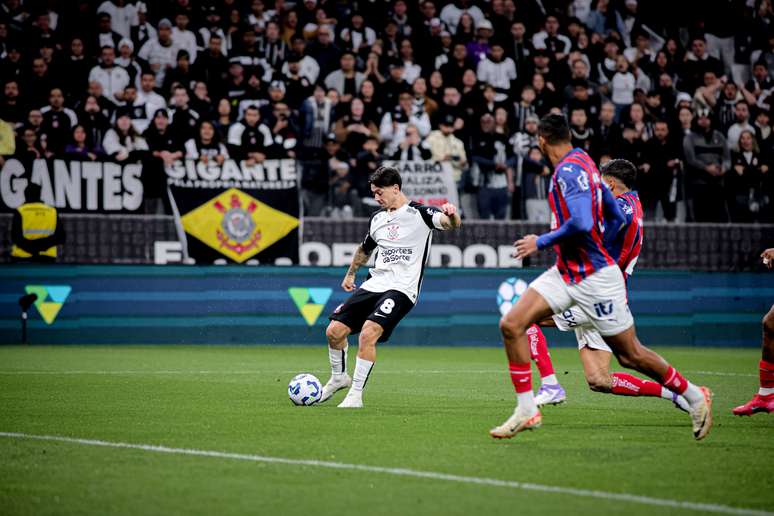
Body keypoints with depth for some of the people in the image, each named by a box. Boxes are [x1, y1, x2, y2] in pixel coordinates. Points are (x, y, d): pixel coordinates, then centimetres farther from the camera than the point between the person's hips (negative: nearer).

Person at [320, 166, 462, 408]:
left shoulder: (419, 213, -7)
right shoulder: (377, 218, 14)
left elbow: (452, 224, -25)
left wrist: (451, 215, -48)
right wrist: (350, 274, 41)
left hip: (401, 289, -7)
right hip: (373, 284, 7)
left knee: (368, 333, -26)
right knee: (334, 331, 1)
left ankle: (356, 394, -14)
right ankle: (338, 378, 28)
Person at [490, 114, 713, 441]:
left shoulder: (569, 169, -18)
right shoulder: (581, 163, 10)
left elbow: (582, 224, -31)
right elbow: (616, 216, 16)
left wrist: (541, 242, -19)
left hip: (594, 278, -9)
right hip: (566, 273, 9)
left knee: (630, 355, 2)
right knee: (511, 325, -5)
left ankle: (695, 397, 21)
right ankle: (526, 410, -1)